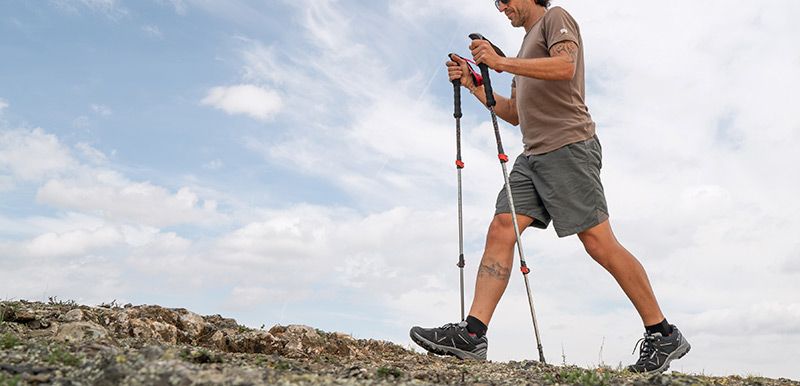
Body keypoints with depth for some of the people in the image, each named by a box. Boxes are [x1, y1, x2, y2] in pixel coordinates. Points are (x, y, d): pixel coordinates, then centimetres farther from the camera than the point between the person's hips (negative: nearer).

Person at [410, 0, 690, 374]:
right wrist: (473, 84, 20)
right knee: (500, 230, -8)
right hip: (533, 154, 8)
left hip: (568, 147, -8)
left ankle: (662, 334, 1)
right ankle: (472, 334, -15)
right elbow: (515, 114, 29)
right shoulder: (528, 42, 32)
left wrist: (501, 62, -15)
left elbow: (565, 66, -16)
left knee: (599, 242, -11)